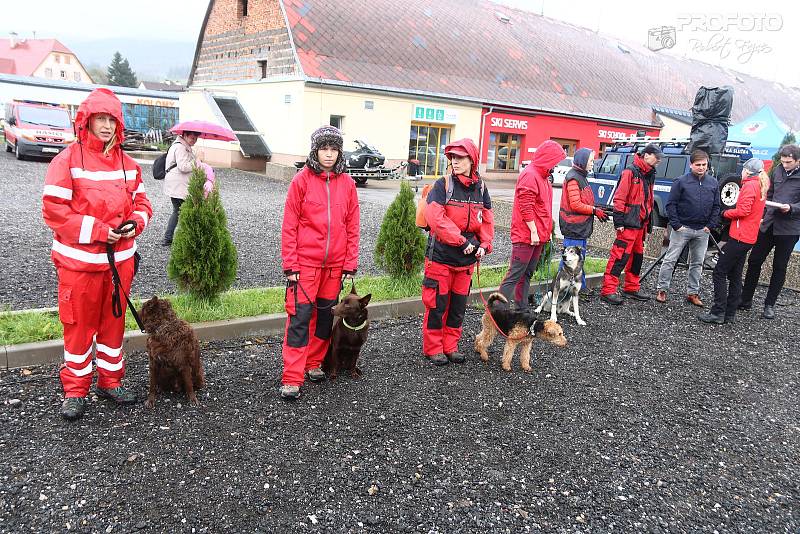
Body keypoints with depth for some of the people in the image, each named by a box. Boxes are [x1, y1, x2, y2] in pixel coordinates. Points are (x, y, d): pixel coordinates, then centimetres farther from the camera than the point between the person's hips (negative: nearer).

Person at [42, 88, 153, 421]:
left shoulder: (127, 163, 7)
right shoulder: (68, 160, -8)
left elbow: (141, 202, 15)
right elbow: (53, 209, -13)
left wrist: (135, 224, -7)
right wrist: (98, 231, -18)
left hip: (120, 259, 5)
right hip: (79, 260, -4)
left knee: (114, 321, 14)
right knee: (79, 325, 6)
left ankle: (110, 381, 30)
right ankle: (75, 390, 21)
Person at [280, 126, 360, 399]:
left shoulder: (347, 183, 5)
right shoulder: (302, 180, -4)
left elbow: (353, 226, 7)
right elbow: (289, 225, -4)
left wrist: (350, 263, 4)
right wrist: (290, 265, -8)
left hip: (335, 263, 4)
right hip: (305, 262, -3)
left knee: (325, 315, 12)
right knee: (300, 317, -4)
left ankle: (314, 363, 30)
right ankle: (292, 378, 2)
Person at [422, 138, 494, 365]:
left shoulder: (480, 187, 6)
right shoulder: (443, 185, -9)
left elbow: (487, 220, 10)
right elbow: (436, 218, -20)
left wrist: (484, 245, -6)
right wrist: (462, 241, -21)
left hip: (467, 259, 5)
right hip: (441, 256, -5)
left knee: (458, 304, 14)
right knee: (437, 303, 2)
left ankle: (450, 347, 27)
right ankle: (433, 349, 17)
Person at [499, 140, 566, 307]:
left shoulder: (543, 177, 17)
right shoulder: (530, 175, -14)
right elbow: (525, 207, -20)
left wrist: (546, 231, 17)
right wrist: (533, 231, -19)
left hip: (538, 236, 10)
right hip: (526, 235, -10)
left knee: (527, 274, 14)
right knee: (515, 274, -9)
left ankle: (522, 308, 22)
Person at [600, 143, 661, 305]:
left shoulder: (649, 175, 17)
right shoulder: (630, 172, -10)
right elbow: (619, 198, -16)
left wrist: (647, 223, 21)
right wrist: (619, 221, -19)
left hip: (641, 224, 9)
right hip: (628, 224, -9)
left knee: (637, 255, 15)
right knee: (620, 256, -11)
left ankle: (631, 289, 26)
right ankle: (608, 291, -9)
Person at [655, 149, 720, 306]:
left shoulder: (713, 183, 6)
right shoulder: (681, 181, -7)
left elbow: (716, 206, 10)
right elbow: (671, 204, -8)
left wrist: (710, 225, 0)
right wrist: (676, 225, -13)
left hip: (702, 230, 4)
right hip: (682, 228, -4)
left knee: (697, 263, 11)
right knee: (670, 259, -1)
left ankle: (693, 292, 22)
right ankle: (661, 289, 8)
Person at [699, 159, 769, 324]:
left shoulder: (750, 185, -11)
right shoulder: (761, 186, 19)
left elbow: (743, 211, -19)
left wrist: (725, 213, -3)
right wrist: (731, 214, 7)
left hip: (740, 236, -10)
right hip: (749, 237, 10)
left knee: (720, 272, -7)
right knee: (735, 276, 12)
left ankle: (718, 313, -9)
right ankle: (729, 314, 15)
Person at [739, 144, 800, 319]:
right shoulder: (778, 171, 7)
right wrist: (763, 215, 11)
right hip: (769, 224, 4)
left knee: (779, 267, 6)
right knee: (754, 261, 6)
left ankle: (769, 305, 16)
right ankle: (746, 299, 17)